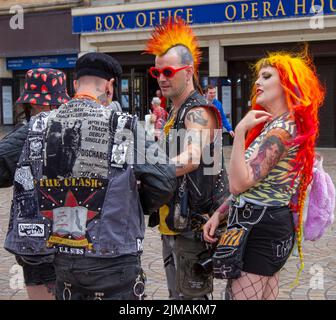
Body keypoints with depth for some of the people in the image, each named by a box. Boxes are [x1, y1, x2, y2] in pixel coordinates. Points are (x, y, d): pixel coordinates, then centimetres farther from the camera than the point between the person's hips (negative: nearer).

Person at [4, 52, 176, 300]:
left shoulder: (41, 127, 0)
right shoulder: (124, 127, -13)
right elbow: (163, 184, -10)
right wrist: (136, 205, 11)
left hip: (62, 258, 5)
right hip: (113, 261, -5)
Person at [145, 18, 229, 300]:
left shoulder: (198, 112, -16)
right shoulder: (174, 112, 15)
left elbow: (191, 158, -35)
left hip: (191, 225, -10)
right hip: (171, 223, 10)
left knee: (191, 294, -2)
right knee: (175, 291, 18)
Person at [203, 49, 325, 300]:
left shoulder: (281, 130, -17)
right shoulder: (273, 125, 16)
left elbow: (239, 183, -25)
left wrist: (240, 131, -23)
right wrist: (218, 214, 11)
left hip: (259, 229, -11)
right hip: (270, 223, 11)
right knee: (266, 296, 16)